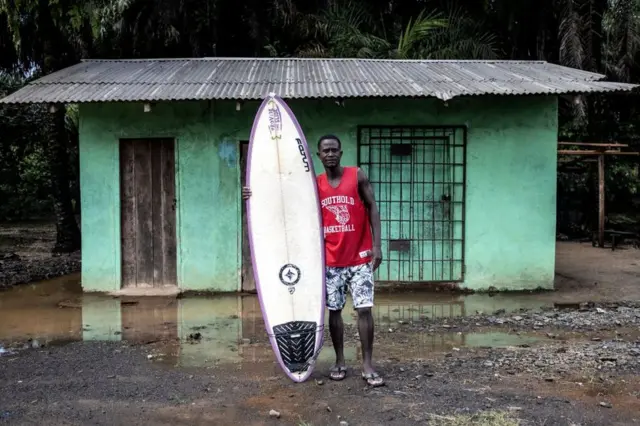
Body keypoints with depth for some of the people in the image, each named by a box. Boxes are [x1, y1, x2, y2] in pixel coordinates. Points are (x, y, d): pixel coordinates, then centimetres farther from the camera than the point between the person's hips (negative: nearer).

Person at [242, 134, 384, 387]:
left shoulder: (357, 175, -2)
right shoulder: (315, 184, 4)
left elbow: (372, 209, -2)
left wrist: (376, 245, -9)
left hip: (360, 258, -2)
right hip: (331, 261, 2)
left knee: (364, 309, -4)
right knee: (334, 310, 7)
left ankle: (368, 365, 5)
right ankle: (339, 362, 21)